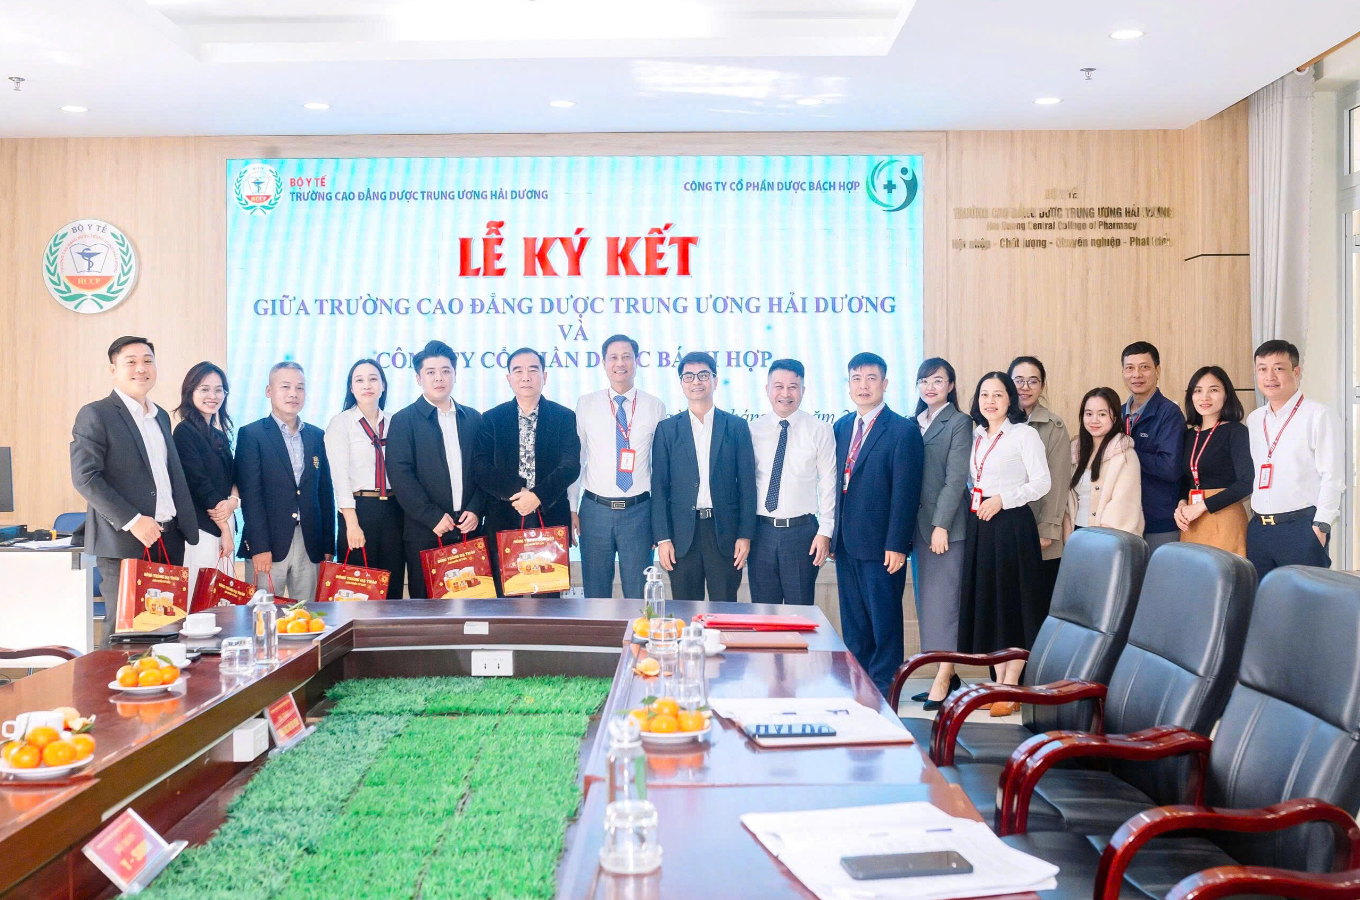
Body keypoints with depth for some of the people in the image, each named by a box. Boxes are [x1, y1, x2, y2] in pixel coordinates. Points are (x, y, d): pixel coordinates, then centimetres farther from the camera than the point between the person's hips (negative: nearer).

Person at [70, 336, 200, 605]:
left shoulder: (162, 416, 18)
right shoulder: (95, 414, -5)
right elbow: (85, 477, -13)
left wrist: (186, 528, 12)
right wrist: (132, 521, -19)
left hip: (170, 542, 7)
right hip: (124, 544, -6)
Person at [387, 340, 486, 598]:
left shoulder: (473, 419, 13)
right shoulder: (403, 421, 3)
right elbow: (400, 475, -7)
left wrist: (476, 510, -5)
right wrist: (433, 517, -13)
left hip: (468, 528, 3)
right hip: (424, 532, -3)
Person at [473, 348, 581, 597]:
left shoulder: (565, 417, 5)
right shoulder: (491, 419, 8)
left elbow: (571, 466, -6)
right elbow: (480, 467, -2)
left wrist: (538, 496, -18)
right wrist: (515, 492, -15)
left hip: (550, 518, -1)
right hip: (503, 520, 1)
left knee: (547, 595, 3)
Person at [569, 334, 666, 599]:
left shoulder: (655, 407, 3)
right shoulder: (586, 404, 3)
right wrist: (571, 508, 2)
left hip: (638, 511, 0)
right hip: (595, 509, 0)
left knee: (639, 596, 5)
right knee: (595, 595, 8)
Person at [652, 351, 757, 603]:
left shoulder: (737, 427, 6)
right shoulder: (667, 429, 7)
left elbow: (747, 485, 4)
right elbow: (659, 486, 4)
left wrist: (745, 535, -3)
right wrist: (662, 538, -3)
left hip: (725, 533, 0)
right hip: (682, 534, 0)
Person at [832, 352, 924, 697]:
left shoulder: (904, 431, -9)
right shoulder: (841, 427, 11)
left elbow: (905, 494, -12)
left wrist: (896, 546, -15)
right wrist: (833, 533, 9)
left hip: (881, 545, -6)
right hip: (846, 543, 6)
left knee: (884, 620, 4)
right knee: (852, 621, 13)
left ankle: (883, 690, 15)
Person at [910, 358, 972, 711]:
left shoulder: (959, 422, -3)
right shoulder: (913, 424, 15)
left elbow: (956, 477, -10)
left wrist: (941, 525, -16)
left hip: (946, 525, -7)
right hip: (919, 525, 7)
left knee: (942, 599, -6)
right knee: (926, 601, 8)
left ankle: (943, 679, -3)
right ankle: (948, 676, 15)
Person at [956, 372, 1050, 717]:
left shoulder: (1024, 434, -5)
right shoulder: (976, 436, 14)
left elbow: (1041, 483, -10)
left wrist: (1002, 499, -16)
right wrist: (975, 504, 6)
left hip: (1012, 525, -7)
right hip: (980, 527, 7)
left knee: (1013, 603, -2)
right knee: (986, 602, 7)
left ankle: (1010, 687, 4)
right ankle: (1000, 682, 16)